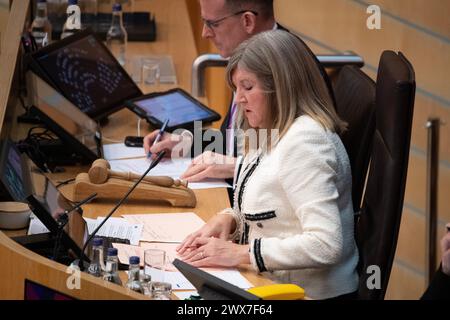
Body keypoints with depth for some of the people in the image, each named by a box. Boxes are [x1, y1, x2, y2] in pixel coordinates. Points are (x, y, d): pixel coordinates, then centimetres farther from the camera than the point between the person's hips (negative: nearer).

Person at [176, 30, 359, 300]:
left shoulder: (304, 141, -20)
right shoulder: (273, 133, 11)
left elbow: (325, 245, -28)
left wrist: (240, 253, -23)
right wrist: (228, 218, 1)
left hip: (309, 293, -9)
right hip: (272, 286, 9)